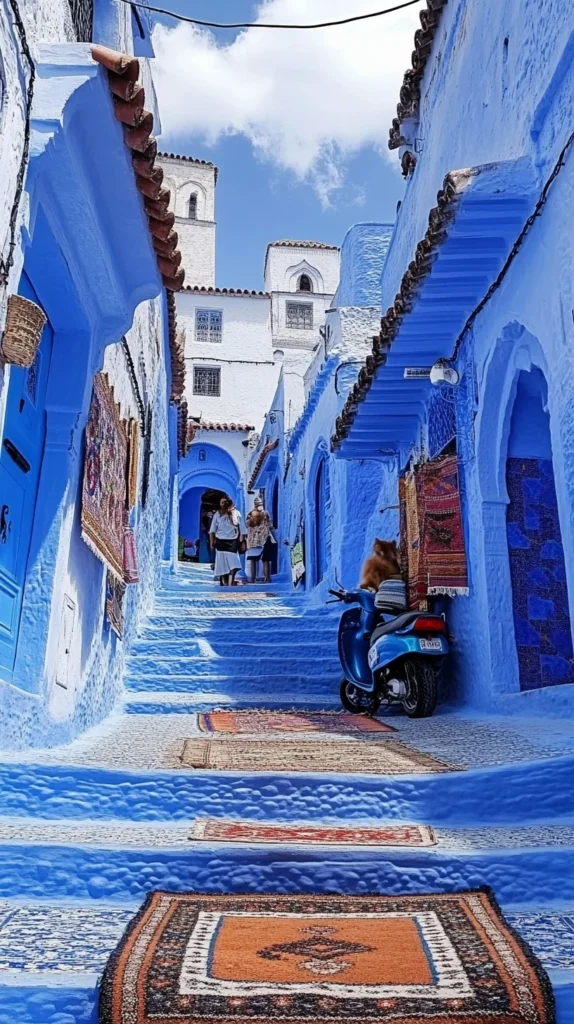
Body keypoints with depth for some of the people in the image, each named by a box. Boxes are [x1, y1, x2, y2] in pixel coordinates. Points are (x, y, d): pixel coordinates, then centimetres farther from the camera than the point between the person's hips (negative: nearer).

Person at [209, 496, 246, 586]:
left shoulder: (236, 513, 2)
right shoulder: (217, 514, 3)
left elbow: (242, 529, 4)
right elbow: (212, 530, 3)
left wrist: (242, 541, -1)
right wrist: (212, 542, -3)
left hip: (233, 542, -1)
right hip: (221, 542, 1)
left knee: (233, 563, -9)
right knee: (222, 563, 4)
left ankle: (231, 582, -5)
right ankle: (224, 583, 13)